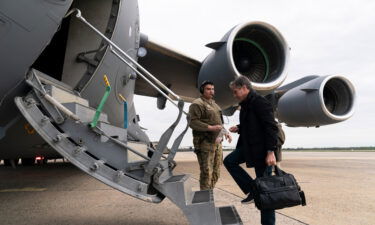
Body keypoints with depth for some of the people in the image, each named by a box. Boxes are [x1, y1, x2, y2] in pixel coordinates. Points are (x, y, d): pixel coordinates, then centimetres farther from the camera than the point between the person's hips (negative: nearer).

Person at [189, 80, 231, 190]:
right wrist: (211, 128, -24)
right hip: (205, 143, -8)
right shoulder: (197, 104, -8)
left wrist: (225, 132, 11)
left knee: (215, 173, 11)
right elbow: (193, 122, -18)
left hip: (216, 142, 9)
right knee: (206, 173, -7)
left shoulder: (213, 104, 20)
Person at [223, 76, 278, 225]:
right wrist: (238, 128, 5)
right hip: (248, 146, 9)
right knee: (229, 161, 6)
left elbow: (271, 127, -21)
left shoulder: (260, 102, -17)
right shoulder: (245, 105, 12)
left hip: (262, 149, -9)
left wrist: (270, 152, -26)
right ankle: (252, 190, 10)